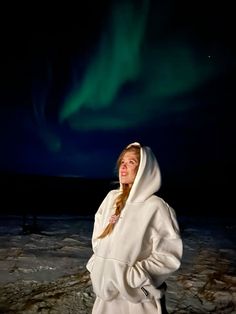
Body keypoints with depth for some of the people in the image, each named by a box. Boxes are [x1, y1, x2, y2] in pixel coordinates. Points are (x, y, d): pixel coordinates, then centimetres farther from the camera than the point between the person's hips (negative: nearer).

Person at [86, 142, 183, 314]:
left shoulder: (156, 206, -15)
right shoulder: (112, 198, 2)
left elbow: (169, 256, -15)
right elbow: (98, 237, 13)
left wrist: (132, 276, -18)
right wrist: (97, 266, 4)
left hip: (136, 295, -5)